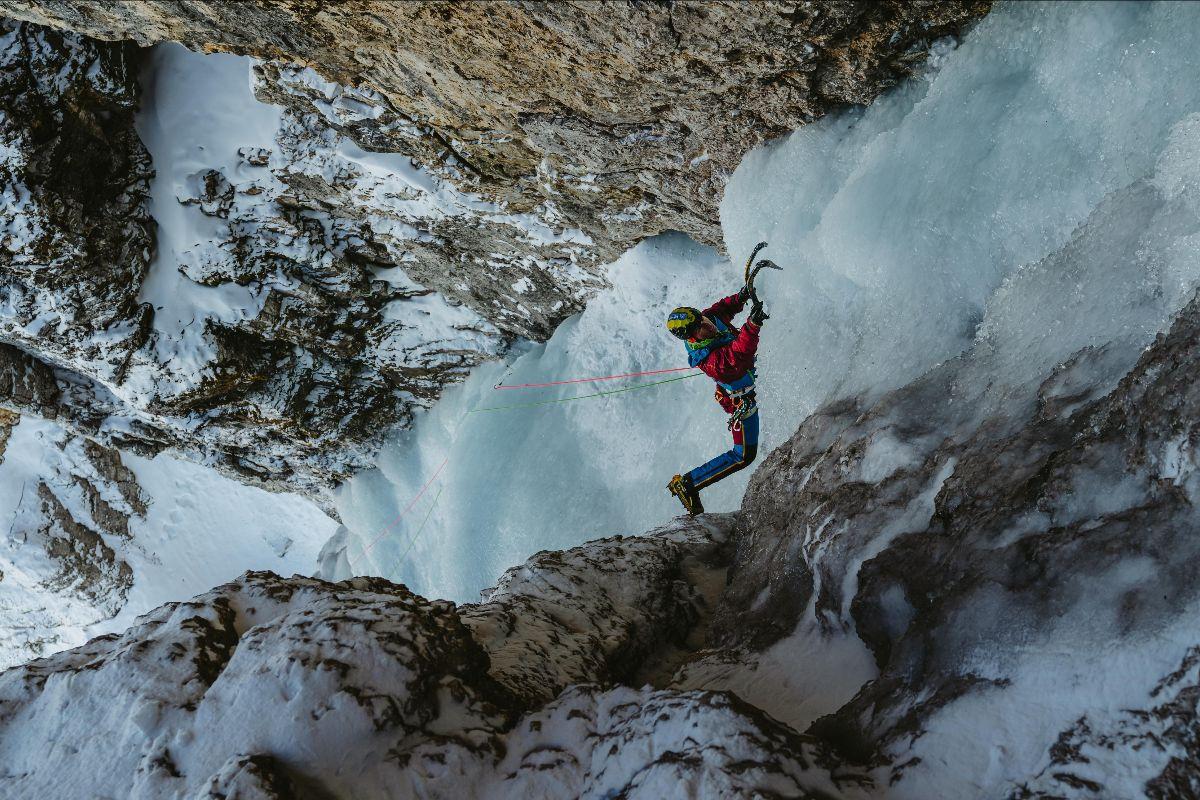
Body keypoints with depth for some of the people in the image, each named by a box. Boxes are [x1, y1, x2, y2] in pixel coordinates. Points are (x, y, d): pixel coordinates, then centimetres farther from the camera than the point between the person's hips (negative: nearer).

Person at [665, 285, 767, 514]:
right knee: (744, 455, -1)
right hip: (742, 399, -8)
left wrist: (739, 298, -19)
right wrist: (752, 325, -71)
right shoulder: (706, 359, -42)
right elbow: (737, 358, -58)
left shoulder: (709, 317, -20)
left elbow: (722, 308, 1)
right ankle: (686, 484, 3)